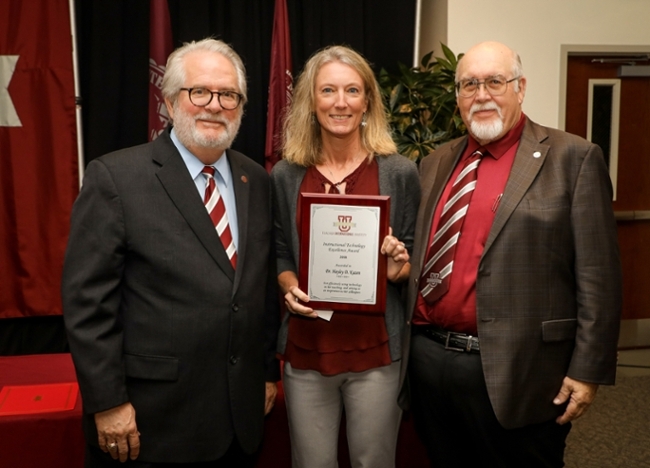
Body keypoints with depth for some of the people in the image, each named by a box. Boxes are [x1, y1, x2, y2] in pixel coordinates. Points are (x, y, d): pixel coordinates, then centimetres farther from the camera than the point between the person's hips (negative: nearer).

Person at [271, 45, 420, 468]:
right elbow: (280, 254, 10)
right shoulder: (285, 175, 2)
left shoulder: (399, 172, -3)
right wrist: (290, 286, -10)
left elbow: (417, 257, 4)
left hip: (376, 348, -1)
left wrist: (399, 268, -17)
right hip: (305, 348, 2)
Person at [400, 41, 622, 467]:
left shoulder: (573, 158, -5)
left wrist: (587, 370, -10)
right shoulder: (436, 163, 11)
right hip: (428, 359, 5)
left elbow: (597, 276, -8)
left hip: (515, 372, -5)